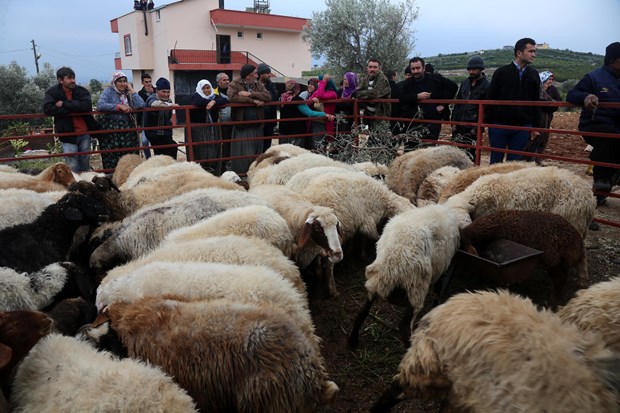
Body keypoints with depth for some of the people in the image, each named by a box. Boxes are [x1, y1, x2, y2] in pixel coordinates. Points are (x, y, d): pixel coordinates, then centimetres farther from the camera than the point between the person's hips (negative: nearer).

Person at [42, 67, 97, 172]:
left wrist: (64, 104, -16)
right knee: (72, 168, -4)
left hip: (84, 133, 2)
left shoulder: (81, 90, 4)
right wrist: (73, 108, -14)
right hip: (68, 135, -2)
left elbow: (87, 106, -14)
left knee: (85, 165, 11)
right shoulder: (52, 92, 1)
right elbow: (47, 109, -14)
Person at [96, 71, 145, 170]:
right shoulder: (108, 91, 4)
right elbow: (100, 105, -13)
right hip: (111, 129, -3)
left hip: (128, 129, 3)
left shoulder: (128, 93, 13)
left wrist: (131, 90, 1)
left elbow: (141, 105, -4)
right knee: (112, 159, -6)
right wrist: (119, 106, -14)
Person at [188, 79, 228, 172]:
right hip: (198, 128, -4)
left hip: (213, 128, 4)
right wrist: (211, 102, -12)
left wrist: (214, 102, -20)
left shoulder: (215, 96, 14)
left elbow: (225, 100, -5)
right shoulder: (195, 96, 3)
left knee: (213, 149, 1)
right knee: (201, 150, -9)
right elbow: (198, 102, -22)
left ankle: (214, 171, 8)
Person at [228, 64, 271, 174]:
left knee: (256, 152, 8)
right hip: (242, 127, -4)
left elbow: (268, 96, -2)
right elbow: (232, 97, -20)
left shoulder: (258, 85, 13)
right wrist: (253, 100, -16)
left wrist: (250, 93, -14)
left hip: (257, 126, 5)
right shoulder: (234, 84, 0)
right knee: (242, 154, -4)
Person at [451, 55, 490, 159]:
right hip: (459, 126, 6)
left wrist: (477, 127, -14)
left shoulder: (486, 86, -5)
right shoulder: (465, 83, 15)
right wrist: (454, 122, 8)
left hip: (472, 128, -6)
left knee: (470, 154, -3)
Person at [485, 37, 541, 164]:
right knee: (496, 161, 4)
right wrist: (488, 122, -7)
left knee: (514, 161, 4)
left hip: (523, 127, 3)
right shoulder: (502, 72, -1)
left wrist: (535, 127, 10)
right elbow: (490, 99, -2)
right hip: (500, 125, -3)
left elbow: (536, 103, 13)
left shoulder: (534, 75, 10)